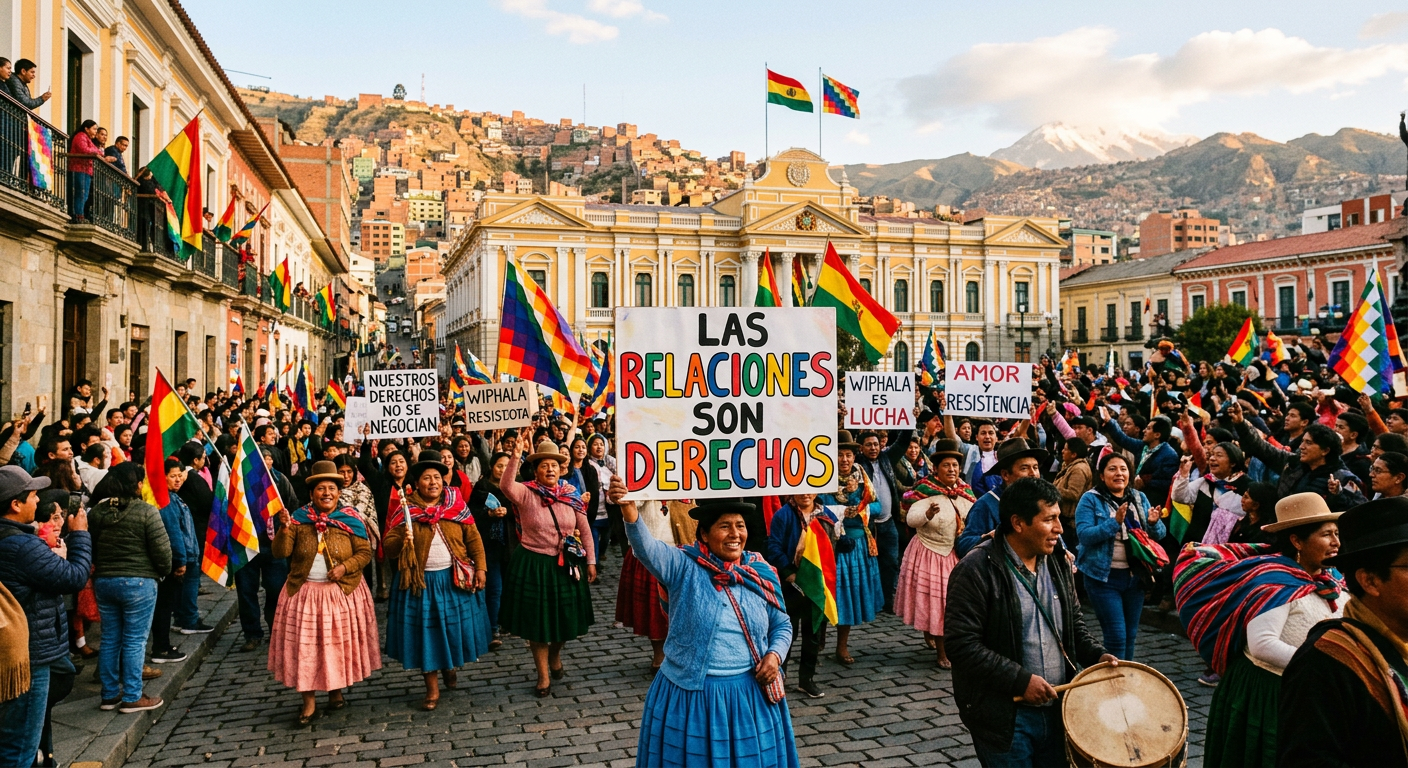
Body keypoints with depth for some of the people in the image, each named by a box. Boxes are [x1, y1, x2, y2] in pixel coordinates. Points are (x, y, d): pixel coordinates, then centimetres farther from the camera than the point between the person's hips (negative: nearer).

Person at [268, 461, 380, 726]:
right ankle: (309, 702, 12)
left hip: (342, 592, -1)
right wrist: (285, 528, -20)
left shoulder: (351, 519, -3)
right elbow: (281, 552, -5)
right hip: (304, 592, 1)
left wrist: (345, 566, -18)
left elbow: (365, 553, -3)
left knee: (340, 642, 8)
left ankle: (336, 691, 27)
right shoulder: (299, 517, 0)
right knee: (305, 646, 2)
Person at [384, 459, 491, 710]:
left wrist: (480, 567, -7)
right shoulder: (405, 510, -3)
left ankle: (450, 666, 38)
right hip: (420, 583, -1)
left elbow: (473, 538, 1)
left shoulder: (457, 506, 1)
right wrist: (402, 540, -26)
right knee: (425, 633, 5)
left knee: (455, 627, 9)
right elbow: (389, 547, -5)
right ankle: (432, 689, 19)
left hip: (455, 579, 1)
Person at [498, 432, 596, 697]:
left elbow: (585, 530, 4)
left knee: (565, 617, 13)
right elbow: (506, 486, -33)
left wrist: (590, 561, 3)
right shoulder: (526, 493, -10)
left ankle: (555, 656, 44)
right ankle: (543, 676, 22)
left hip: (566, 566, 2)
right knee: (537, 621, 7)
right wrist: (517, 454, -43)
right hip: (533, 564, -2)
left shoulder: (572, 494, -2)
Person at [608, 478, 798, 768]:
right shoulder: (684, 567, -11)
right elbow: (647, 547, -30)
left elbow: (781, 626, 11)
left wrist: (775, 655, -9)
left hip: (750, 693, 3)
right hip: (689, 692, -2)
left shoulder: (762, 575, 0)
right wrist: (629, 510, -49)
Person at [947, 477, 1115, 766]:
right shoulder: (976, 570, -17)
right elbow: (961, 644, -21)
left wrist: (1096, 654, 1)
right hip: (1005, 718, -7)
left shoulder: (1057, 563, 7)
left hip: (1056, 711, 7)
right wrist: (1020, 680, -22)